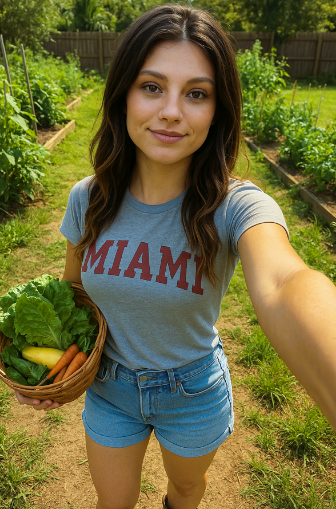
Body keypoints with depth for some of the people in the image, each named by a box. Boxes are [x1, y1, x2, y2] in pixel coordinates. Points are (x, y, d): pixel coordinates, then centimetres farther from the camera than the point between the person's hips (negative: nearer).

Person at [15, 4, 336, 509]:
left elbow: (282, 287, -49)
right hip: (108, 386, 2)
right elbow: (72, 289, 2)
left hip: (194, 392, -1)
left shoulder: (236, 207, -27)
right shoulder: (88, 199, -15)